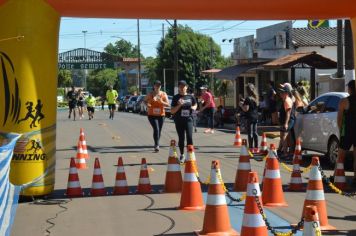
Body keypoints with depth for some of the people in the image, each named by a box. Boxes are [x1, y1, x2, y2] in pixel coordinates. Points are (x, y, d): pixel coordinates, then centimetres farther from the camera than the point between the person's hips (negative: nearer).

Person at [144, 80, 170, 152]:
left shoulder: (164, 94, 2)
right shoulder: (150, 94, -1)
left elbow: (168, 104, -2)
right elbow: (145, 101, 13)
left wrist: (161, 102, -20)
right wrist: (147, 104, -10)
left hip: (161, 115, 3)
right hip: (152, 115, -3)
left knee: (159, 130, 11)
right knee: (156, 129, -20)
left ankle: (156, 145, 29)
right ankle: (157, 145, -22)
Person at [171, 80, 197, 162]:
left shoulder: (190, 97, 5)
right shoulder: (176, 97, 0)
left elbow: (195, 105, 22)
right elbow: (172, 111, -2)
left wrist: (193, 108, -1)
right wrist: (179, 105, -18)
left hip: (188, 119, 0)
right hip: (179, 120, 0)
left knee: (189, 137, -12)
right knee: (181, 138, 7)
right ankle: (182, 155, 22)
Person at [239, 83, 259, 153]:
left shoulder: (248, 98, -14)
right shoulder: (255, 98, 9)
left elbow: (246, 109, -17)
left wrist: (241, 105, -1)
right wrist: (245, 102, 22)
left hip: (250, 118, -7)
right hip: (256, 117, 7)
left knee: (250, 133, -3)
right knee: (255, 132, 13)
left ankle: (251, 148, -2)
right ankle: (256, 148, 17)